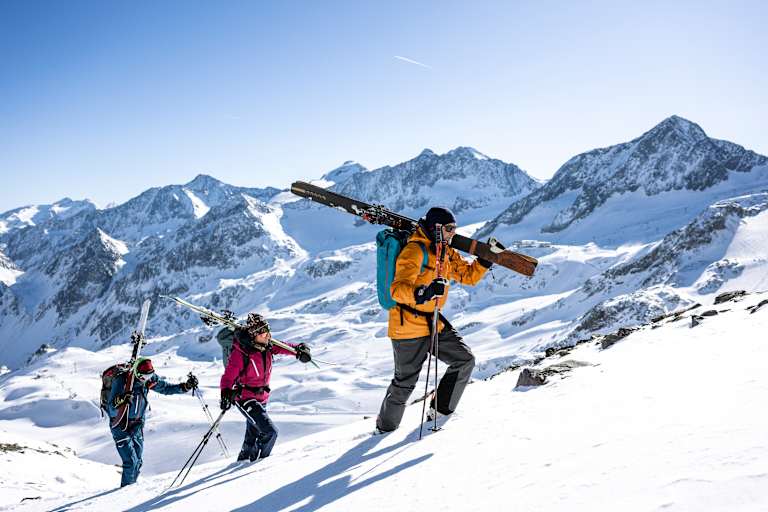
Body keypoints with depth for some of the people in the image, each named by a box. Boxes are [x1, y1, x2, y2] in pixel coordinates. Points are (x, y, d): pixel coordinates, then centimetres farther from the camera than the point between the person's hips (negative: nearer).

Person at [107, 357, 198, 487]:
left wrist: (186, 386, -7)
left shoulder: (149, 379, -8)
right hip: (121, 426, -6)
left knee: (138, 462, 10)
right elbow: (111, 409, -27)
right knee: (131, 461, -12)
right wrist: (120, 401, -49)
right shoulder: (121, 381, -24)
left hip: (137, 426, 6)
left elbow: (167, 388, 6)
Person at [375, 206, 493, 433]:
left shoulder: (446, 253, 10)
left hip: (433, 322, 9)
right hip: (409, 326, -9)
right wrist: (423, 292, -49)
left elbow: (468, 275, 19)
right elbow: (398, 289, -30)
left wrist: (487, 258, 3)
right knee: (405, 382, 0)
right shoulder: (414, 251, -19)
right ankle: (385, 427, 21)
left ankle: (440, 410, 17)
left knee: (465, 361, 6)